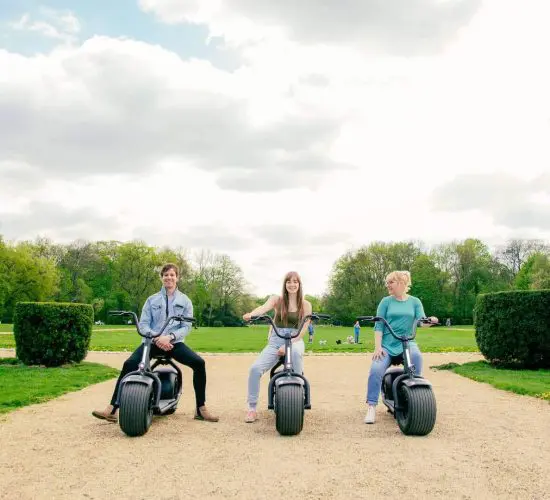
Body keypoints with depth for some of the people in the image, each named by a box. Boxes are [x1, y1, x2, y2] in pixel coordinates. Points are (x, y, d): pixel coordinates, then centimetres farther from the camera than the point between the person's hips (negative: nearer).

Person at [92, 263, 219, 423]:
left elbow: (187, 326, 2)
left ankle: (201, 409, -14)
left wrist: (170, 337, -17)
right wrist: (156, 339, -16)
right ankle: (112, 409, -26)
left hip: (175, 342, 0)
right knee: (129, 364, -26)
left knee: (199, 363, -25)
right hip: (152, 341, 0)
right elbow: (143, 323, 3)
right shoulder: (152, 300, 13)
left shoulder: (185, 300, 11)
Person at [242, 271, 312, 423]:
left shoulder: (305, 305, 6)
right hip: (275, 342, 1)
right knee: (255, 368, -22)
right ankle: (252, 409, -8)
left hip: (295, 341, -1)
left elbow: (303, 329, -2)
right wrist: (251, 314, -41)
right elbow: (264, 307, -17)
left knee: (296, 351, -40)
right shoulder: (277, 299, 5)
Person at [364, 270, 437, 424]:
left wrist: (430, 321, -28)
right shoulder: (386, 301, 7)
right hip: (387, 344, 0)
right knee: (376, 370, -25)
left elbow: (422, 320, -4)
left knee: (416, 355, -35)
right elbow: (379, 325, 2)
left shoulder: (414, 302, 10)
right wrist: (377, 347, -10)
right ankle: (371, 407, -16)